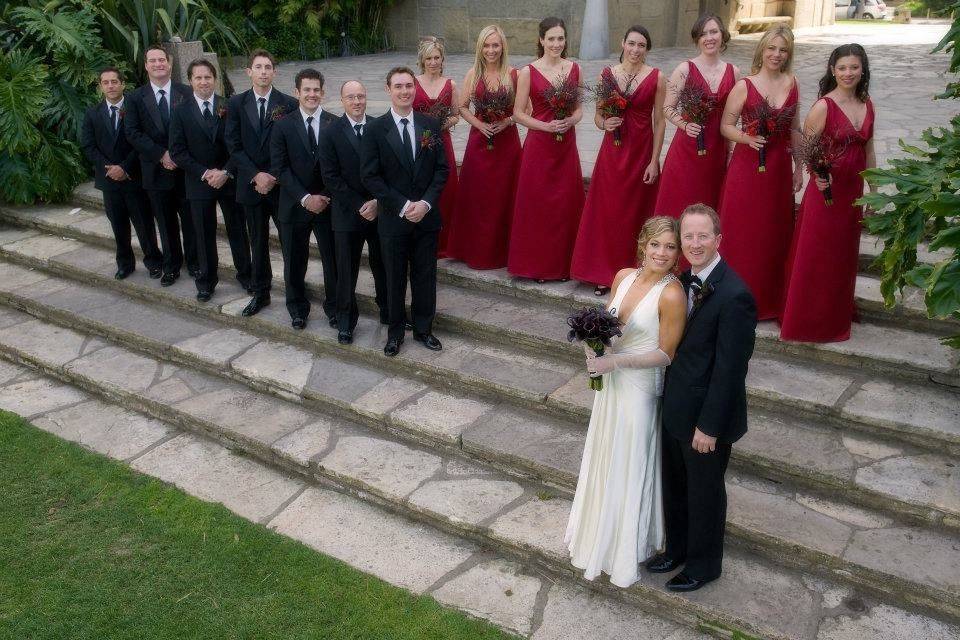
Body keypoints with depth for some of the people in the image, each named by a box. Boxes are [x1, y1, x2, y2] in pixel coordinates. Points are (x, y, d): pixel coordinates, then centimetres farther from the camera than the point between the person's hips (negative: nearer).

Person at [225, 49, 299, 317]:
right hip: (251, 183, 2)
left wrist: (273, 177, -12)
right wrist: (256, 175, -11)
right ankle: (260, 292, 23)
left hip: (281, 184, -2)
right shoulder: (236, 103, 3)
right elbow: (233, 145, -1)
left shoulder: (288, 104, -3)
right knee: (258, 242, 12)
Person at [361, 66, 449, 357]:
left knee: (425, 277, 11)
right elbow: (370, 177, -9)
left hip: (427, 216, 2)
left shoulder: (430, 125, 2)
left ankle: (423, 328, 29)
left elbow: (442, 169, 1)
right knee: (394, 278, 11)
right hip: (393, 218, -2)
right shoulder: (376, 129, -6)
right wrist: (403, 205, -15)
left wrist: (426, 202, -12)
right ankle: (395, 331, 28)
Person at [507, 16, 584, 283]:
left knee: (566, 205, 6)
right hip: (539, 145, -3)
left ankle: (562, 263, 20)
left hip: (567, 145, 3)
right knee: (537, 205, 2)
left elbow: (579, 108, 13)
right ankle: (536, 264, 15)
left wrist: (570, 120, -9)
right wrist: (546, 126, -16)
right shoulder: (528, 72, -5)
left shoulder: (574, 69, 6)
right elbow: (518, 113, -4)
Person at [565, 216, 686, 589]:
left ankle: (625, 552, 31)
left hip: (639, 388, -7)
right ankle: (600, 533, 45)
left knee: (628, 468, 9)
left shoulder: (672, 295, -22)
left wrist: (615, 361, -23)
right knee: (604, 459, 22)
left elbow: (665, 353, -17)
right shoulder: (623, 276, -2)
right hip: (610, 380, 7)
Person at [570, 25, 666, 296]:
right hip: (612, 151, 2)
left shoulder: (656, 78, -3)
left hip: (642, 152, -2)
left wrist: (654, 161, -7)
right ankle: (604, 273, 16)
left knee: (635, 212, 6)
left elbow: (659, 121, -3)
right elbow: (598, 115, 10)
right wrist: (604, 124, -13)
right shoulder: (607, 74, 3)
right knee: (606, 211, 4)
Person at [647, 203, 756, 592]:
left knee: (705, 493, 14)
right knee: (674, 485, 23)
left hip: (706, 416, -7)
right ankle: (677, 548, 45)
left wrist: (709, 425, -19)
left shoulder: (733, 295, -25)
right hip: (675, 409, 7)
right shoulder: (685, 280, 1)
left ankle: (704, 564, 36)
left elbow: (729, 368, -23)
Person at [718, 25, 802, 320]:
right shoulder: (744, 86, -7)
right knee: (741, 234, 2)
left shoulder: (791, 84, 6)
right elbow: (726, 126, -4)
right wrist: (748, 138, -23)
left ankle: (769, 298, 25)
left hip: (779, 169, 4)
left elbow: (795, 129, 12)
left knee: (774, 234, 11)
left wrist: (800, 167, 11)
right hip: (746, 167, -4)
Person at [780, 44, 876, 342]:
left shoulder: (867, 105, 6)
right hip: (825, 190, -6)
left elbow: (868, 152, 12)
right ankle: (806, 321, 18)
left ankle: (838, 316, 34)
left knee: (844, 257, 17)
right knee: (814, 258, 3)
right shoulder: (823, 106, -12)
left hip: (853, 192, 6)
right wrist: (818, 175, -30)